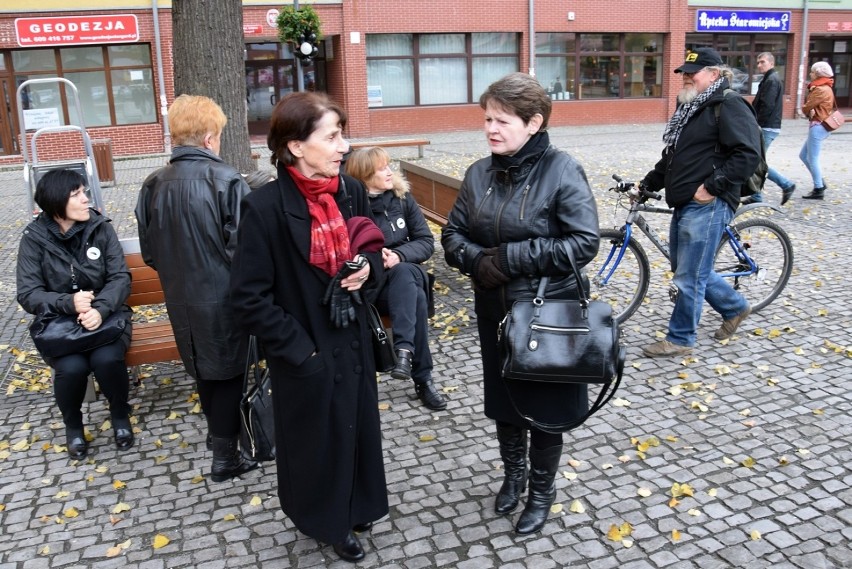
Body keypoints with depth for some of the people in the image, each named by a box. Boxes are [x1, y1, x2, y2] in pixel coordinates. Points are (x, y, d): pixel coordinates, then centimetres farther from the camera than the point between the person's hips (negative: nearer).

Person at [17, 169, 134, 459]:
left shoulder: (101, 227, -5)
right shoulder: (34, 238, -7)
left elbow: (121, 277, -9)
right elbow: (28, 294, -10)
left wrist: (100, 309, -29)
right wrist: (69, 303, -29)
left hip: (105, 314, 0)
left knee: (107, 359, -29)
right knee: (72, 367, -28)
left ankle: (120, 414, 3)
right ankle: (72, 424, 5)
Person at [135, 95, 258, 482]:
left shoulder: (154, 186, -1)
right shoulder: (226, 181, -18)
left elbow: (149, 251, 6)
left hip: (181, 299, 5)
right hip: (223, 298, -5)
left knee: (203, 370, 20)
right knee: (229, 373, 9)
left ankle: (220, 433, 37)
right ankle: (225, 457, 19)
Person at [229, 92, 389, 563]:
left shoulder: (351, 192, -4)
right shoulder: (265, 207, -20)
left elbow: (372, 250, 13)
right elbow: (249, 298, -17)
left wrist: (368, 269, -10)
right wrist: (298, 348, -17)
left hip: (351, 341, 5)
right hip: (306, 354, -5)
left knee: (357, 430, 20)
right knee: (316, 441, 15)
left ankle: (352, 507, 47)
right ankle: (326, 521, 41)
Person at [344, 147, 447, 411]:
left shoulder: (403, 198, 2)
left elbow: (426, 241, 0)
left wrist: (398, 255, -19)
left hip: (405, 275, 3)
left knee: (405, 271, -34)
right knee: (415, 299, -32)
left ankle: (403, 349, -40)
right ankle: (423, 379, -28)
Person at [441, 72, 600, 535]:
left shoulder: (562, 171, -15)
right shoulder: (479, 174, 1)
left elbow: (584, 243, -20)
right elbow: (452, 235, 6)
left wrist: (510, 257, -23)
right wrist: (477, 260, -16)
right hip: (494, 309, 5)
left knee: (543, 406, 12)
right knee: (503, 399, 20)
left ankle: (541, 491, 35)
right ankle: (513, 475, 45)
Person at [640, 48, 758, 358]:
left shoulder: (729, 106, -11)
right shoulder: (690, 107, 18)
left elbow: (748, 154, -20)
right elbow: (671, 156, 25)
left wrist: (712, 187, -21)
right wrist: (648, 183, 16)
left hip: (707, 205, -10)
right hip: (684, 205, 10)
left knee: (689, 277, -3)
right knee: (686, 268, 18)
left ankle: (680, 339, 11)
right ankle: (735, 307, 38)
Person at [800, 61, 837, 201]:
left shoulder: (820, 90, -17)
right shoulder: (825, 88, 16)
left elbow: (806, 107, -16)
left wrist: (806, 110, 6)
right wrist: (810, 112, -9)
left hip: (818, 126, -10)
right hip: (819, 125, 10)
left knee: (812, 159, -4)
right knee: (803, 155, 16)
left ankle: (818, 190, 2)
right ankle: (820, 182, 20)